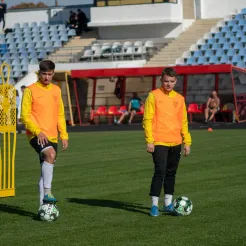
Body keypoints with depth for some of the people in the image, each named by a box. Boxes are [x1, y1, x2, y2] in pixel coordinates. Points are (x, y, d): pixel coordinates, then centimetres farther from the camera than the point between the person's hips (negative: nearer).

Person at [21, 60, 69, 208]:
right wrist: (38, 131, -20)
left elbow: (60, 115, 20)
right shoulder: (31, 90, -4)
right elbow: (25, 115, -8)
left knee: (47, 170, 8)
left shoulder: (56, 90, 13)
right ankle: (47, 192, -32)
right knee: (50, 154, -33)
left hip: (52, 136, 6)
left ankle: (43, 205, 14)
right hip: (36, 135, -6)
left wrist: (64, 135, 12)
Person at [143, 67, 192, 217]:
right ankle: (155, 205, -8)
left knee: (171, 173, 10)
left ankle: (168, 203, 19)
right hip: (159, 142, -5)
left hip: (175, 143, 5)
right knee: (160, 172, -12)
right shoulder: (154, 96, -2)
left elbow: (183, 122, 16)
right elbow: (147, 119, -6)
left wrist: (187, 142, 11)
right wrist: (149, 141, -12)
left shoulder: (179, 99, 11)